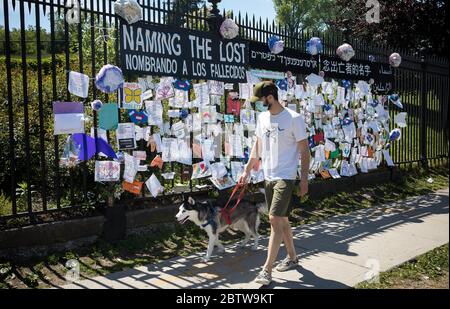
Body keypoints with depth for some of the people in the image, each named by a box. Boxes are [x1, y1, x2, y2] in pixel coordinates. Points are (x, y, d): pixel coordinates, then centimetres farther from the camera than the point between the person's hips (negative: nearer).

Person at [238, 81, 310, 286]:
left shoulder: (294, 118, -12)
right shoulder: (262, 118, 9)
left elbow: (304, 150, -8)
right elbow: (258, 146, 17)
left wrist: (304, 179, -9)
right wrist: (247, 171, 15)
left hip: (285, 177, -7)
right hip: (268, 177, 7)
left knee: (275, 219, -12)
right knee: (282, 219, 16)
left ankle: (267, 270, -6)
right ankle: (292, 257, 34)